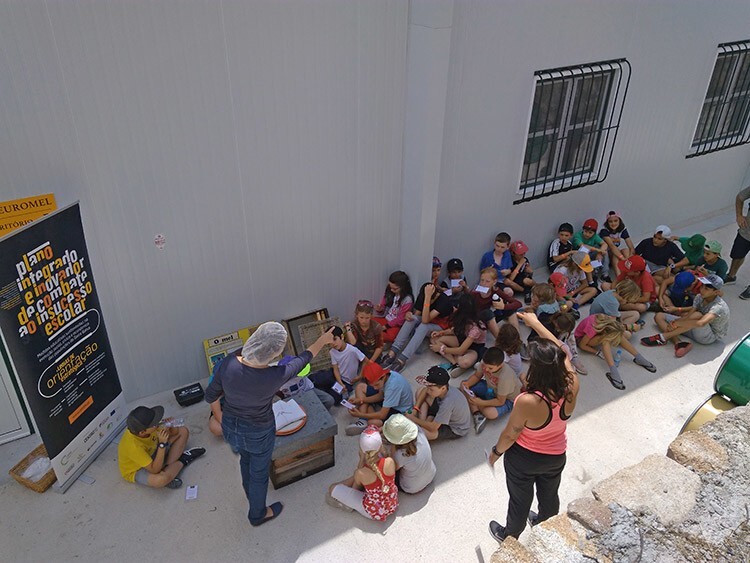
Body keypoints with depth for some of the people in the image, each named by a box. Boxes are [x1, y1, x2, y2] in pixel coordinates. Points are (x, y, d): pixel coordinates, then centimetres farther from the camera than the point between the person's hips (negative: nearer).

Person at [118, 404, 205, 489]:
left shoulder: (146, 426, -21)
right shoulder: (133, 446, -39)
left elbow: (174, 432, -5)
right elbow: (155, 470, -36)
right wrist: (162, 444, -42)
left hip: (152, 454, 8)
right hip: (137, 470, -7)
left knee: (183, 431, 1)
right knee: (161, 479, -41)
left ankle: (168, 467, -9)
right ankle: (182, 460, -9)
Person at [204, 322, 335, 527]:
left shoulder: (228, 365, -28)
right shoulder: (274, 377, -35)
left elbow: (210, 397, -12)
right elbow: (302, 359, -16)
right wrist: (323, 340, 0)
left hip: (230, 427, 4)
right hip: (258, 434, -4)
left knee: (245, 458, 35)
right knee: (259, 473, 25)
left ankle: (250, 494, 65)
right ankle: (257, 514, 52)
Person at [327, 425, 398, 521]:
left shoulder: (361, 473, -32)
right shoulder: (390, 462, -27)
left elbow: (356, 487, -5)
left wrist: (362, 459, -8)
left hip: (375, 512, -4)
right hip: (393, 505, 5)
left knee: (333, 489, 1)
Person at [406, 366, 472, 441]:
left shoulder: (447, 403, -41)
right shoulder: (441, 387, -21)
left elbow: (433, 428, -34)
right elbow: (424, 390, 1)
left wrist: (413, 419, -23)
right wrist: (415, 409, -11)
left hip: (456, 430, -8)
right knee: (419, 392, 1)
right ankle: (423, 423, 0)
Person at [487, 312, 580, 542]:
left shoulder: (527, 402, -40)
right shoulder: (571, 386, -27)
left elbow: (510, 435, -22)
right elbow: (560, 352, -10)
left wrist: (496, 451, -2)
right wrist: (535, 323, -1)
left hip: (524, 458, -4)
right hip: (556, 457, 4)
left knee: (520, 500, 23)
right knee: (550, 495, 31)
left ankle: (509, 536, 52)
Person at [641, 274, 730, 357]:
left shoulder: (719, 306, -29)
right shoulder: (699, 297, -6)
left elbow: (700, 323, -45)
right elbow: (689, 315, -11)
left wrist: (675, 323, -38)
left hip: (711, 337, -8)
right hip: (696, 331, 8)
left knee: (697, 315, -38)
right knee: (659, 316, -3)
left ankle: (663, 337, -32)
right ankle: (679, 343, -27)